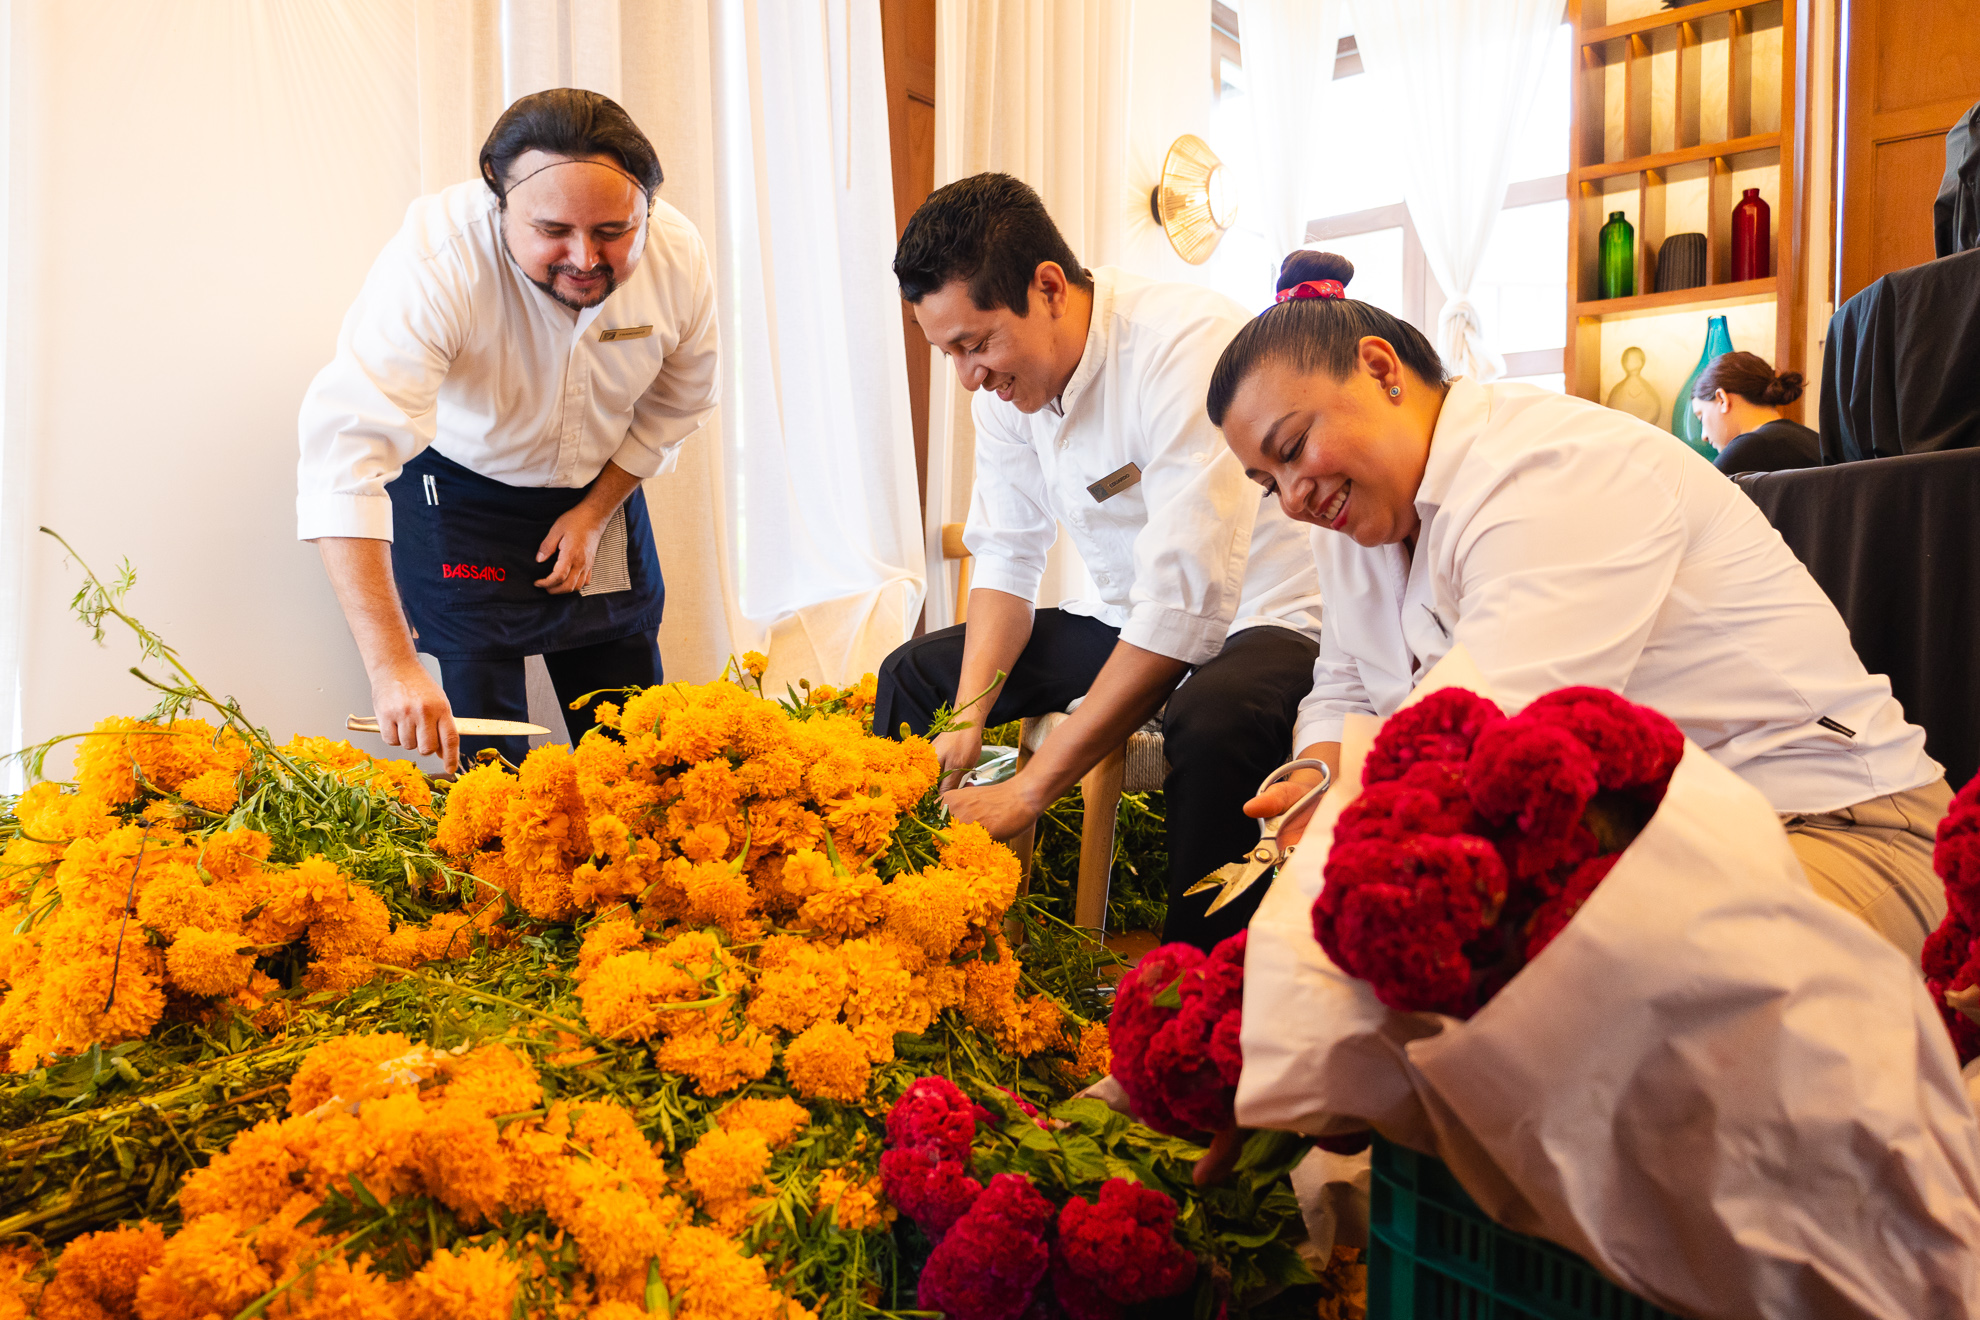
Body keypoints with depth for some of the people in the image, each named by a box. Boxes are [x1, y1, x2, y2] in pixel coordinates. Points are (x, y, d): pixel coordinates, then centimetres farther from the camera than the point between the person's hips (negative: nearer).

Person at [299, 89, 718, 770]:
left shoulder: (677, 255, -21)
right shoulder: (436, 260, -35)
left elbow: (673, 407, -1)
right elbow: (347, 443, -44)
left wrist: (596, 512, -6)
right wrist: (391, 663, -52)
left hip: (600, 488, 4)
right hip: (461, 490, -3)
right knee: (480, 737, -6)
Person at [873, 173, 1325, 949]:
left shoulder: (1189, 345, -28)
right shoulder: (1005, 376, -4)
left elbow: (1186, 607, -33)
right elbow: (1005, 559, 2)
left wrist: (1029, 790, -33)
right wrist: (969, 716, -16)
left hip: (1259, 614, -7)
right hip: (1125, 616, 7)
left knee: (1212, 720, -39)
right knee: (912, 676, 4)